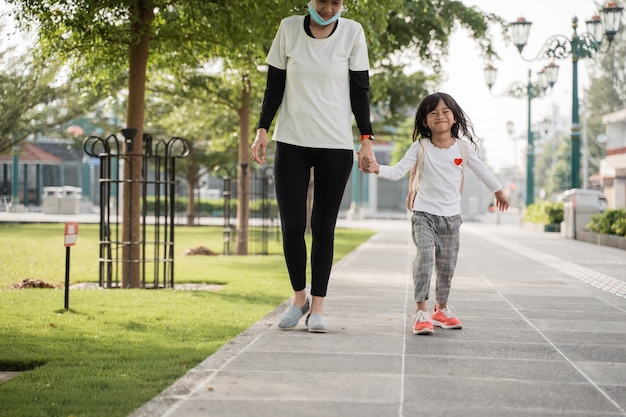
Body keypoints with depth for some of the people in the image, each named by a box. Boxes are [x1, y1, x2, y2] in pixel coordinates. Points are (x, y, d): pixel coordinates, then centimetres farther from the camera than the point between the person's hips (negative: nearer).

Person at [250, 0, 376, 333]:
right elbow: (274, 85, 7)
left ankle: (317, 307, 10)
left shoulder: (352, 33, -1)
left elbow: (360, 90, 2)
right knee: (292, 224, -2)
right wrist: (262, 131, 1)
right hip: (291, 142, 1)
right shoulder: (289, 28, 1)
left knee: (324, 227, 1)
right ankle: (299, 298, 18)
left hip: (336, 144, -1)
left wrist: (366, 140, -3)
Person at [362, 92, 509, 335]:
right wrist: (377, 169, -31)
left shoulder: (463, 146, 2)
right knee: (424, 256, -21)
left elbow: (481, 170, 16)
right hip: (424, 214, -3)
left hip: (451, 215, 3)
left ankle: (441, 309, 27)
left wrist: (498, 191, 26)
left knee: (447, 264, 10)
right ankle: (420, 311, -19)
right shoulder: (420, 147, -6)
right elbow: (397, 172, -12)